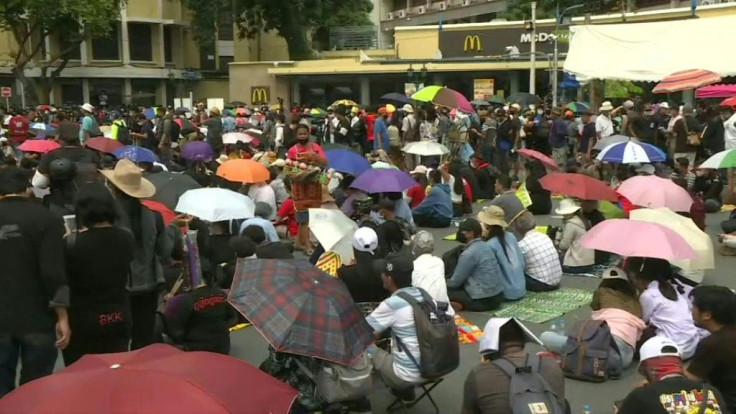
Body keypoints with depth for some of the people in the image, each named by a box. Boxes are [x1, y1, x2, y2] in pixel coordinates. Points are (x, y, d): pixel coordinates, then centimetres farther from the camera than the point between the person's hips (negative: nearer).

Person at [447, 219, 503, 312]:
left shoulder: (468, 254, -18)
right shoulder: (485, 246, 8)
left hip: (484, 301, -9)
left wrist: (445, 283, 12)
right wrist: (449, 281, 21)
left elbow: (455, 282, -9)